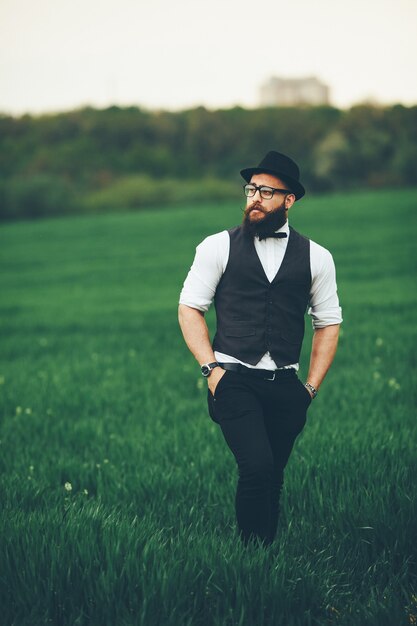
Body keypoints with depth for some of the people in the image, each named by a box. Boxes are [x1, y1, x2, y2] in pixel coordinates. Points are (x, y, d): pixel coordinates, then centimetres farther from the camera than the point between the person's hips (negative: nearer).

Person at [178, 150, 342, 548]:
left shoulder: (315, 257, 7)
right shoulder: (218, 247, 3)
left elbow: (328, 324, 13)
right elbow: (189, 308, 4)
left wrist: (311, 387, 6)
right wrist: (212, 369, -6)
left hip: (285, 386, 3)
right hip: (234, 381, -2)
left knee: (272, 479, 6)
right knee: (257, 468, -18)